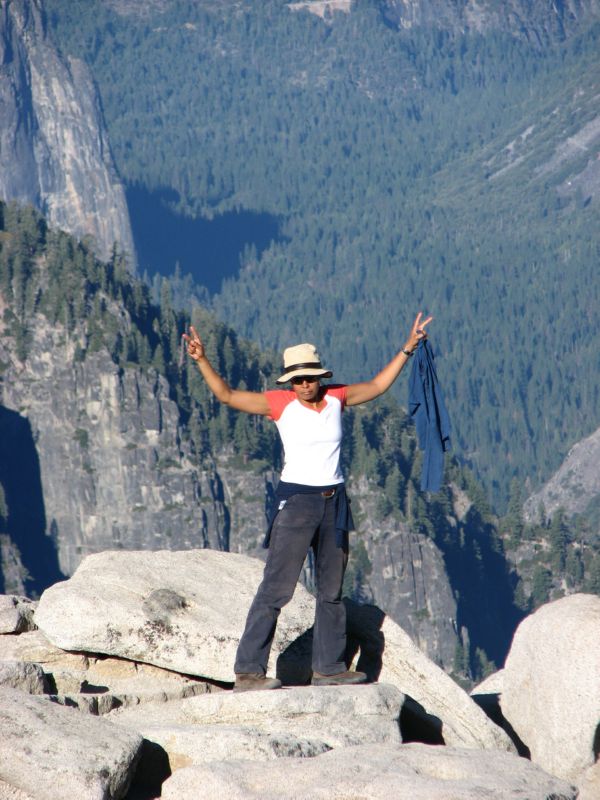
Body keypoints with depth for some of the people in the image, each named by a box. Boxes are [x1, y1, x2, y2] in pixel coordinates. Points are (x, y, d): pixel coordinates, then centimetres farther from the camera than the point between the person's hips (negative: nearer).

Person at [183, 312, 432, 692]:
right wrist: (202, 361, -23)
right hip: (296, 500, -5)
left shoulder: (337, 397, 4)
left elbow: (377, 386, 19)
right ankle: (248, 671, -11)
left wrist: (408, 349, 18)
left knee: (332, 589, 13)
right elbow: (227, 395, -10)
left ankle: (329, 667, 23)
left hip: (334, 503, 5)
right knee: (276, 589, -11)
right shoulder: (280, 403, -7)